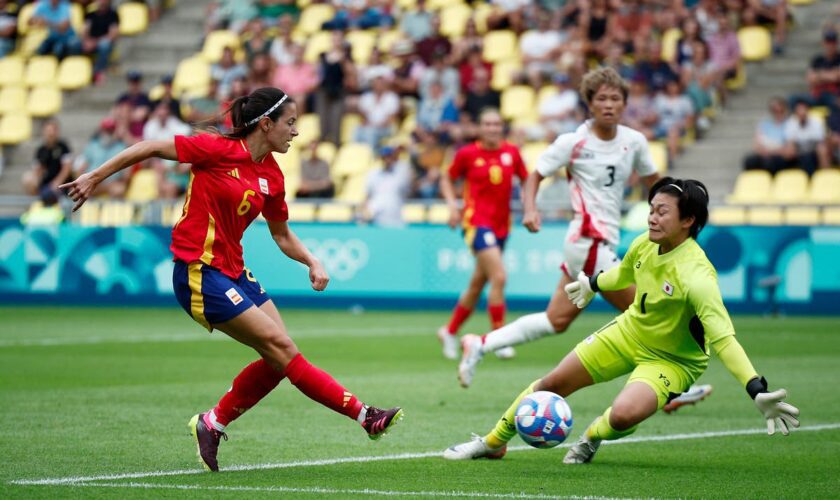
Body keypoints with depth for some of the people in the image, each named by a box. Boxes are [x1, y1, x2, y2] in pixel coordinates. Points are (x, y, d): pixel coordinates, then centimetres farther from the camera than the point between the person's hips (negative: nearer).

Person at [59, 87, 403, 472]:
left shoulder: (272, 176, 7)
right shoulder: (218, 150, -14)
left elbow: (282, 235, 19)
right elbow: (150, 148, -8)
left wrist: (312, 263, 2)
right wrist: (95, 177, -8)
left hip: (233, 272, 8)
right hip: (199, 272, -8)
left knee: (279, 359, 0)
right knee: (280, 346, -11)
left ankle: (213, 424, 15)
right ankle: (362, 414, -10)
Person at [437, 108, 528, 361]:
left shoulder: (512, 152, 4)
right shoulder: (467, 154, -4)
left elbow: (527, 180, 16)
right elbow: (447, 179, 9)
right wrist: (452, 204, -6)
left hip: (501, 224, 5)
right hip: (477, 222, -5)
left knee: (478, 284, 14)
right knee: (499, 277, -20)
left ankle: (450, 331, 32)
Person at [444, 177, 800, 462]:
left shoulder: (695, 274, -36)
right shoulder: (645, 244, -14)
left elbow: (723, 338, -41)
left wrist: (757, 391, -51)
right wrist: (593, 284, 32)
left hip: (672, 359, -6)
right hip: (629, 332, 6)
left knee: (623, 415, -31)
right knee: (552, 384, 7)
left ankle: (591, 438, 7)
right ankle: (494, 442, 29)